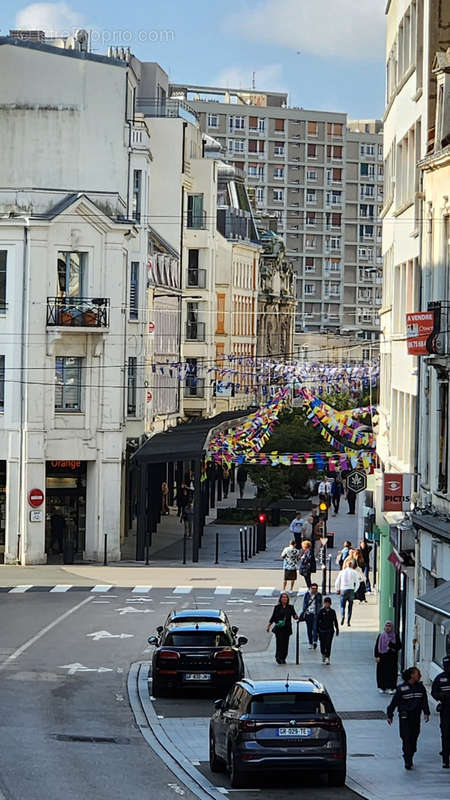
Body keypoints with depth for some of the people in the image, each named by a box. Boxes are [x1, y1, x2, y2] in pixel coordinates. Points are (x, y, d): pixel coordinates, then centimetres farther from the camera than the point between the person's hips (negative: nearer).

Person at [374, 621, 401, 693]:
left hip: (392, 658, -1)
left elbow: (399, 646, 1)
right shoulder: (380, 636, 4)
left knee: (391, 673, -4)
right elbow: (376, 647, 5)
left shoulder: (395, 636, 2)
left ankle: (391, 688, 2)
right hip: (382, 657, 1)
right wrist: (376, 656, -3)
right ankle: (382, 688, 11)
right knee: (382, 673, 1)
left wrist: (392, 646, -18)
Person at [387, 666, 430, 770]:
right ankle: (407, 761, -8)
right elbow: (394, 702, -2)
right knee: (406, 738, -9)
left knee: (414, 738, 6)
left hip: (416, 717, 4)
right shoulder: (401, 688, -8)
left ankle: (410, 759, 20)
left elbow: (424, 701, 8)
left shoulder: (420, 687, 4)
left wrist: (426, 713, -6)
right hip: (404, 717, -4)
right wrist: (390, 715, -1)